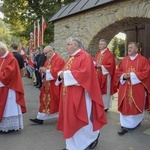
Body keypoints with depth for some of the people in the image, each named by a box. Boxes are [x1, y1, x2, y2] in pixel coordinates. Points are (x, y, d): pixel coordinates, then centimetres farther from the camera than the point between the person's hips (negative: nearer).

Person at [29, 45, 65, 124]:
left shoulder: (58, 60, -15)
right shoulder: (48, 60, 13)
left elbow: (56, 72, -23)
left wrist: (46, 70, -18)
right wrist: (43, 70, -3)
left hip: (54, 85, -8)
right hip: (47, 84, 8)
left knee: (54, 101, 4)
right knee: (45, 101, 9)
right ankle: (40, 118, 15)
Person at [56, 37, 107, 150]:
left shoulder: (85, 57, -12)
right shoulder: (71, 58, 15)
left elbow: (84, 73, -25)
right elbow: (66, 72, 19)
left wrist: (66, 74, -20)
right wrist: (61, 75, -4)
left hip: (79, 95, -9)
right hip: (69, 95, 9)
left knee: (81, 119, 3)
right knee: (70, 119, 13)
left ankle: (94, 134, 31)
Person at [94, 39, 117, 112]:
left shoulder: (109, 54, -9)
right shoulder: (98, 54, 13)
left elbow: (110, 66, -15)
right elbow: (94, 62, 18)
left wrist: (101, 67, -21)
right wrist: (95, 65, -5)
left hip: (105, 76, -7)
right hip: (97, 76, 7)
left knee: (104, 91, 2)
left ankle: (105, 106, 14)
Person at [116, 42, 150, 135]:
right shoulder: (124, 60, 8)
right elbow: (118, 71, 9)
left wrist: (132, 75, -17)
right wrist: (123, 76, -12)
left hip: (138, 88, -3)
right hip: (125, 88, 3)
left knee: (137, 106, 10)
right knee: (125, 106, 3)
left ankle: (136, 122, 35)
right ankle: (125, 126, 11)